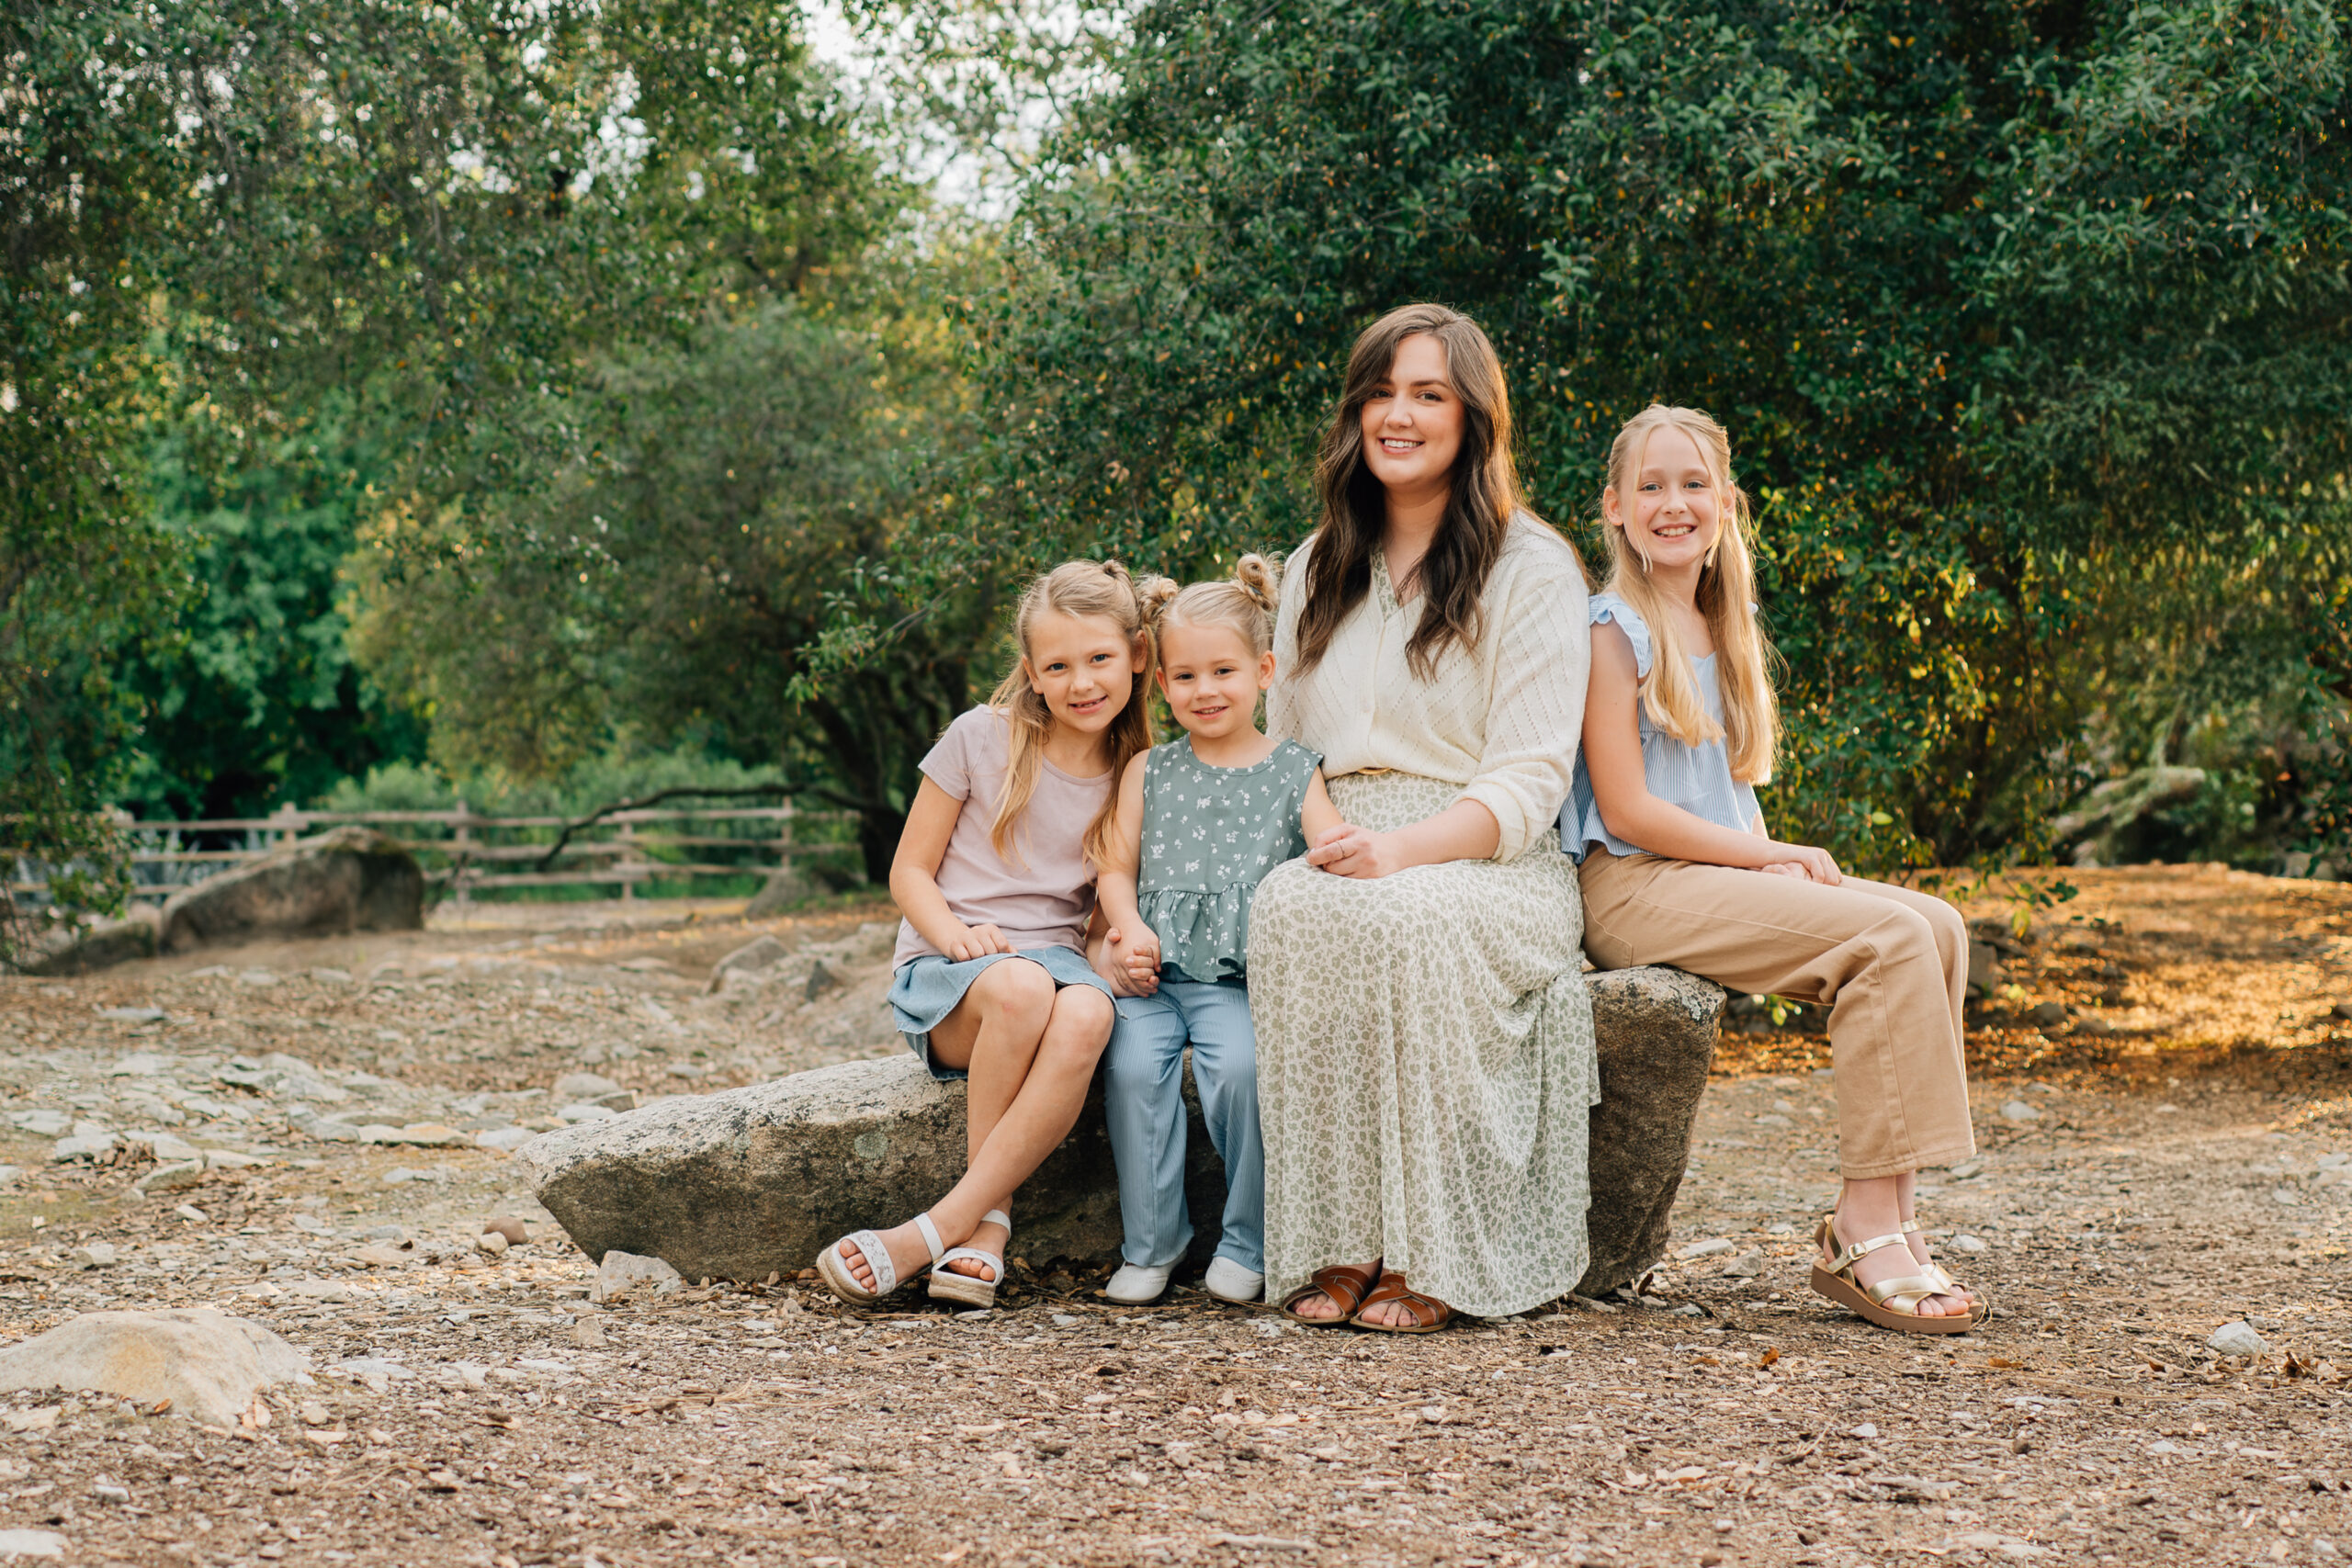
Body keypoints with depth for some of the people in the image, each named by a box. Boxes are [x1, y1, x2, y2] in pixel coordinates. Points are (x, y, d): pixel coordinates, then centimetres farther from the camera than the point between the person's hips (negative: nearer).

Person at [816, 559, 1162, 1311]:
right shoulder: (981, 738, 1)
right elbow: (909, 870, 5)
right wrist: (954, 935, -16)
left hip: (1059, 958, 2)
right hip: (948, 967, -2)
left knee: (1087, 1017, -37)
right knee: (1021, 988, -40)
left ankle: (937, 1231, -33)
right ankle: (989, 1220, -24)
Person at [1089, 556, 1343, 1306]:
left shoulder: (1293, 771, 10)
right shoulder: (1149, 772, 16)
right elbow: (1118, 868, 13)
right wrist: (1131, 929, -6)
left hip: (1242, 975, -2)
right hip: (1156, 970, 2)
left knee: (1241, 1065, -29)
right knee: (1134, 1066, -25)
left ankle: (1247, 1245, -11)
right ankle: (1152, 1242, -8)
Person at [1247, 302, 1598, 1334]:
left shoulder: (1532, 568, 2)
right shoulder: (1318, 570, 20)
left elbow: (1529, 781, -6)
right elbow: (1284, 744, 23)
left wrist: (1403, 848, -23)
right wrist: (1306, 833, 0)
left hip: (1487, 863, -3)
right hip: (1340, 848, 4)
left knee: (1407, 919, -38)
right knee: (1287, 908, -33)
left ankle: (1426, 1259, -32)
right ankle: (1336, 1247, -32)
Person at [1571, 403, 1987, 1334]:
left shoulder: (1722, 634, 20)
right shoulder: (1614, 631, -5)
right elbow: (1627, 810, -13)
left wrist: (1782, 868, -2)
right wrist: (1777, 859, -12)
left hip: (1724, 874, 8)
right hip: (1633, 886, -8)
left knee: (1938, 926, -11)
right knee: (1889, 937, -23)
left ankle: (1878, 1222, -14)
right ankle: (1869, 1230, -22)